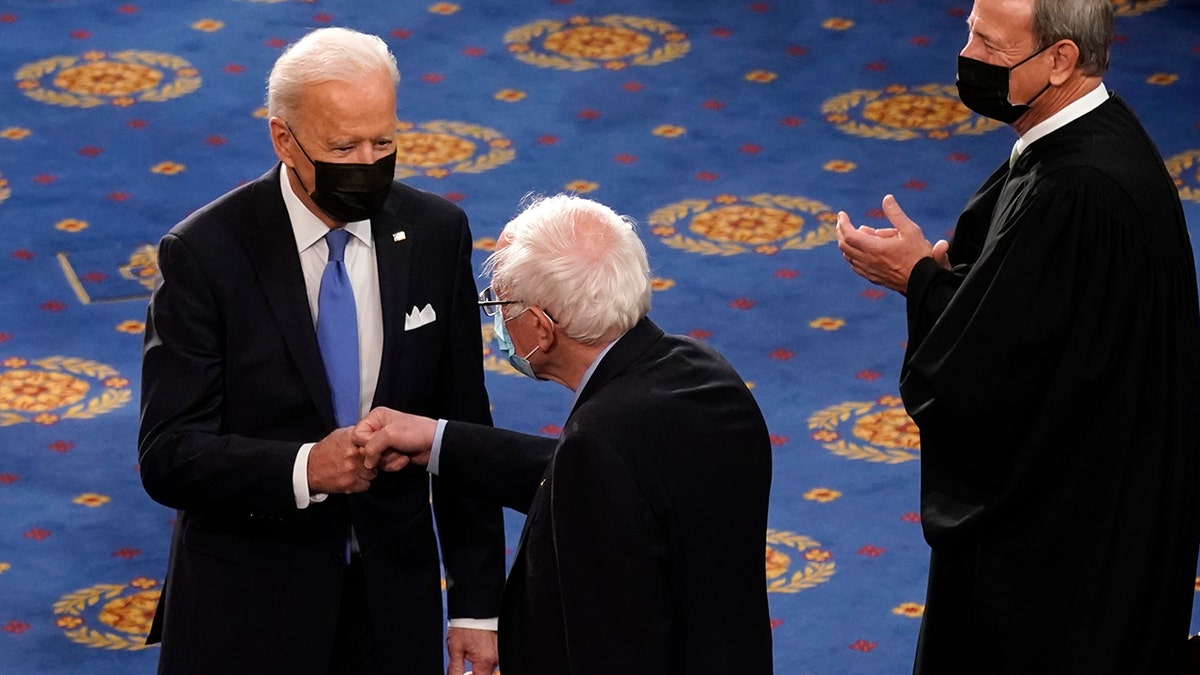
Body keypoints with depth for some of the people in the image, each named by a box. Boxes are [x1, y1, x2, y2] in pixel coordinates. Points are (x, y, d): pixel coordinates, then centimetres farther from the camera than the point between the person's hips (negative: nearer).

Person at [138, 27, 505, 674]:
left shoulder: (435, 233, -2)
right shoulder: (204, 254, -13)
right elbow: (168, 456, -16)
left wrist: (477, 603, 2)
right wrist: (305, 469, -32)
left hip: (395, 599, 3)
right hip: (249, 610, -3)